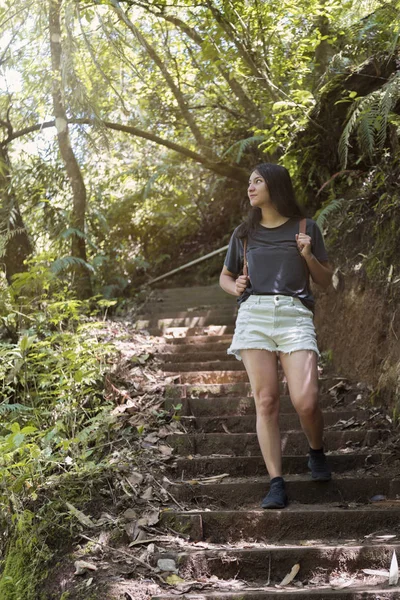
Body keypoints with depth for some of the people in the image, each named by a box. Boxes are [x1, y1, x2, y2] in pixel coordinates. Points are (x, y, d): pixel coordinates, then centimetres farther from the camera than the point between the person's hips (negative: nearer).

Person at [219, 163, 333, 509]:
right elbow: (225, 276, 30)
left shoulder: (305, 228, 13)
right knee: (266, 401, -8)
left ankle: (317, 453, 16)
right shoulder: (244, 233, 19)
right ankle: (276, 484, -5)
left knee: (305, 402, -15)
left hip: (295, 315, -2)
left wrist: (308, 256, -3)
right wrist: (234, 286, 7)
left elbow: (326, 282, 16)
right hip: (253, 315, 2)